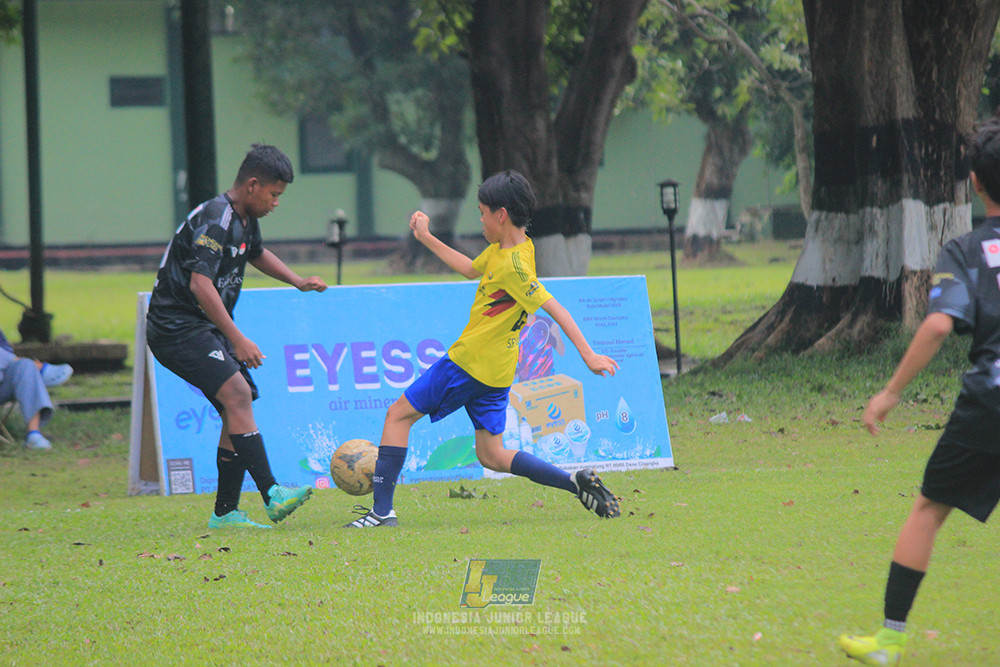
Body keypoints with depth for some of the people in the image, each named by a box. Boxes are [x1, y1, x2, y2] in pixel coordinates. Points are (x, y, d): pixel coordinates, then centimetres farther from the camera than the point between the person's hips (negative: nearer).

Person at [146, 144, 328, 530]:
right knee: (237, 393, -24)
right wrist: (237, 340, -33)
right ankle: (272, 495, -34)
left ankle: (225, 512, 12)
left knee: (237, 411, 6)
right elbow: (200, 284, -30)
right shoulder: (215, 221, -20)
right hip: (177, 328, -10)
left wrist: (299, 282, 26)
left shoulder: (245, 220, 12)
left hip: (207, 329, 10)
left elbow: (256, 253, 36)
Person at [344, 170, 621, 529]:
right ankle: (577, 483, 0)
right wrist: (427, 239, 26)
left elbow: (554, 308, -25)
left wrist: (588, 355, -28)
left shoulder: (514, 265, -21)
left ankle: (382, 509, -2)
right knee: (492, 456, 11)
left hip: (468, 361, -9)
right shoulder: (502, 249, 7)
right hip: (496, 373, 9)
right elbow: (471, 270, 26)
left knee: (398, 415, 2)